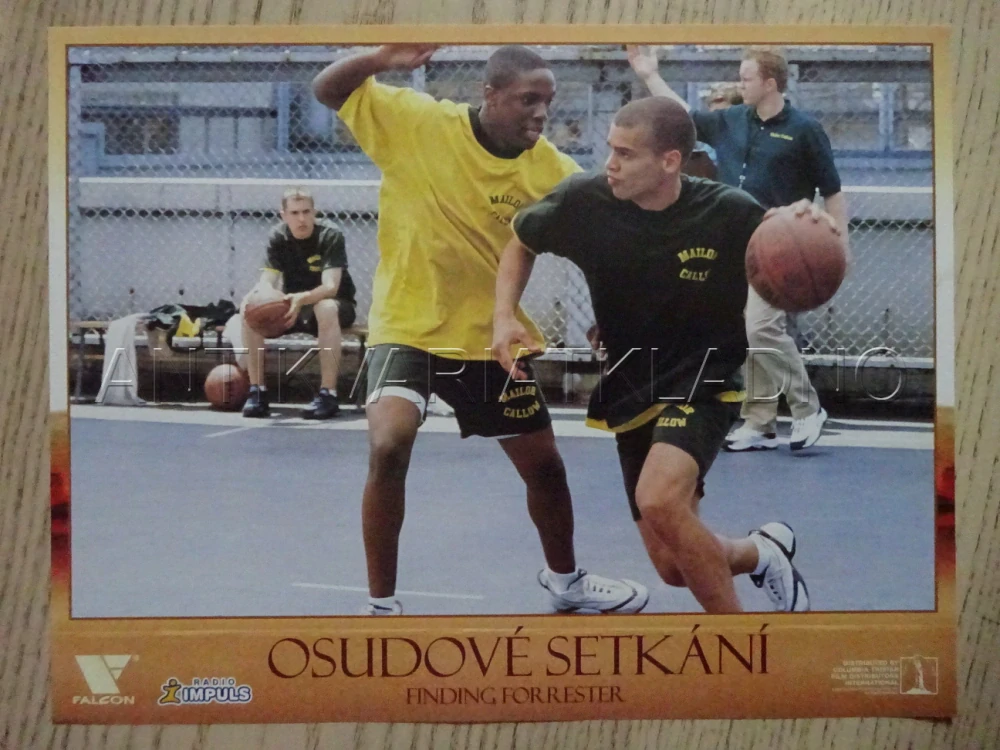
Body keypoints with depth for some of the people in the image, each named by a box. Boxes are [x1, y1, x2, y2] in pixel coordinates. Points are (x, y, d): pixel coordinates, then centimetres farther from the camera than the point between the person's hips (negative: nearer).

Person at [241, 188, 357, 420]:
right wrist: (253, 296, -39)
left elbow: (330, 287, -30)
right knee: (250, 310, -21)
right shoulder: (277, 237, -5)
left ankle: (328, 394, -38)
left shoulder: (331, 235, -18)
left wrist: (301, 299, -51)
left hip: (338, 305, -4)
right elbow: (268, 281, -14)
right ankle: (257, 391, -17)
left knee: (326, 308, -40)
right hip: (292, 305, 4)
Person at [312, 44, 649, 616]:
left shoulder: (551, 168, -8)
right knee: (389, 447, -26)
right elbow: (328, 90, -9)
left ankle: (565, 581, 44)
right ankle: (382, 604, -7)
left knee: (545, 466, 14)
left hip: (493, 338, 4)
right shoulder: (416, 121, -13)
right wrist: (383, 59, -29)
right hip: (409, 327, -3)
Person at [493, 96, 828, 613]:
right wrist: (504, 317, -8)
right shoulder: (585, 201, -13)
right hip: (629, 392, 4)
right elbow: (522, 243, 7)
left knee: (659, 500, -33)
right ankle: (763, 552, 42)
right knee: (676, 567, 7)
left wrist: (814, 230, -29)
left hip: (702, 385, -4)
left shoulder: (729, 214, -19)